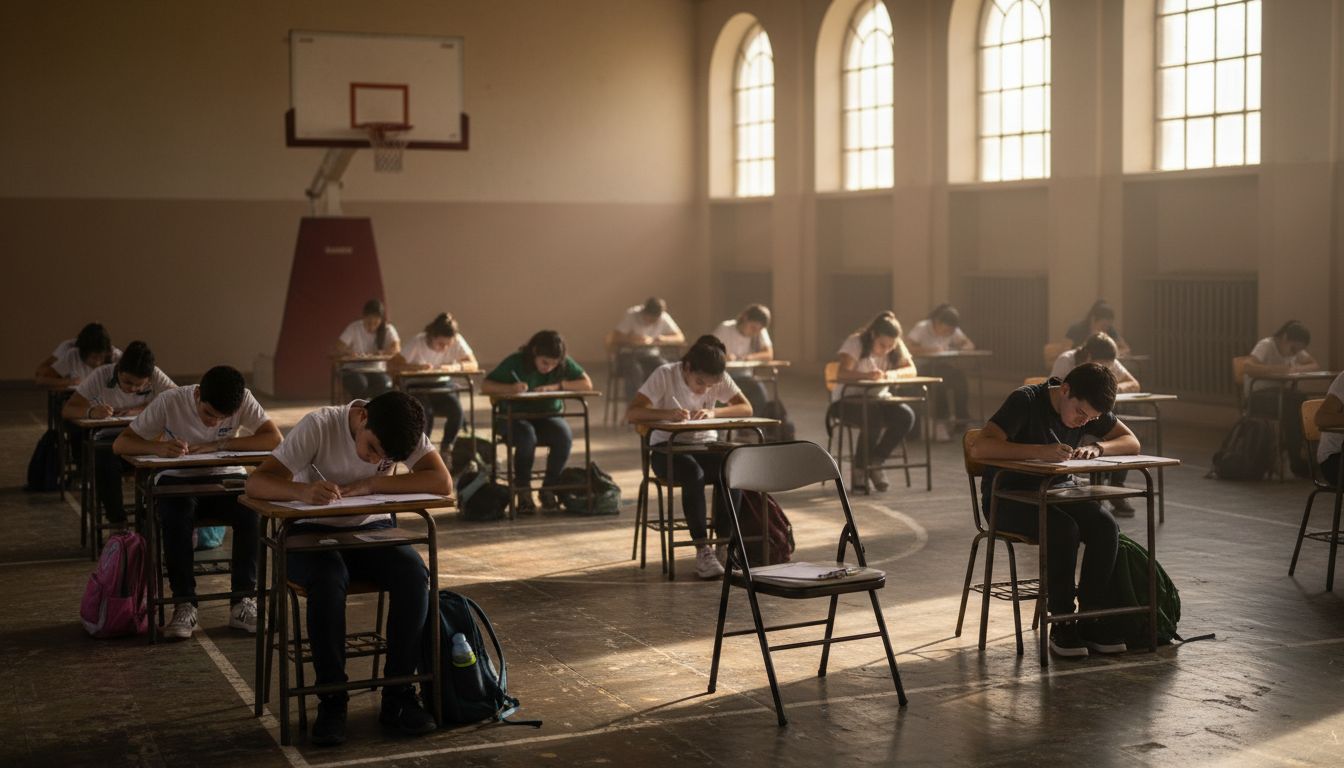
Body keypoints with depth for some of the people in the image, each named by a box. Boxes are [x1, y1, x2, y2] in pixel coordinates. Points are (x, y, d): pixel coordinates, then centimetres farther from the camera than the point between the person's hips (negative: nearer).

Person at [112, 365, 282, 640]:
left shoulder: (243, 400, -15)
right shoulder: (169, 401, -18)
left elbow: (275, 439, -25)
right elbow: (120, 444, -18)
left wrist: (218, 445, -31)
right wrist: (159, 447, -39)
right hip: (177, 480, -1)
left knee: (252, 509, -31)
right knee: (176, 515, -35)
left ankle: (242, 602, -20)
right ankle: (184, 605, -26)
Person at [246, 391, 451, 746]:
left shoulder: (403, 430, -13)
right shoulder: (319, 425, -22)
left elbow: (442, 482, -24)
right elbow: (256, 483, -28)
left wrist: (371, 484, -30)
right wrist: (303, 491, -49)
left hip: (372, 529, 3)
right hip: (313, 531, -3)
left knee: (414, 576, -27)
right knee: (328, 581, -36)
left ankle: (398, 696, -14)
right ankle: (331, 701, -20)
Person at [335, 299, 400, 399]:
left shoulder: (388, 329, -2)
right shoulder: (354, 328, -5)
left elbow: (396, 348, -19)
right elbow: (339, 348, -12)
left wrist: (382, 352, -40)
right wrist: (349, 352, -36)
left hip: (377, 371, 1)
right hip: (354, 370, -1)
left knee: (385, 384, -34)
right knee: (360, 384, -35)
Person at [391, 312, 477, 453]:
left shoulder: (457, 341, -11)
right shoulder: (418, 342, -17)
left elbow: (473, 364, -13)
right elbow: (395, 363, -22)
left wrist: (456, 366, -33)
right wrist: (417, 367, -37)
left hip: (443, 388, 2)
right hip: (419, 389, -2)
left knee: (456, 410, -28)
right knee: (425, 412, -34)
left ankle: (446, 448, -3)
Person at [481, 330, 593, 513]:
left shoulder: (564, 364, -4)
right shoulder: (515, 362, -12)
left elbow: (587, 384, -9)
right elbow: (485, 386, -12)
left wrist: (555, 386, -21)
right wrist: (510, 388, -32)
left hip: (548, 416, 3)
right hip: (514, 417, -2)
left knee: (564, 436, -31)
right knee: (527, 436, -38)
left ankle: (549, 489, -10)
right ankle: (523, 492, -20)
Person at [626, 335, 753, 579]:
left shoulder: (720, 379, -4)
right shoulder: (665, 375, -15)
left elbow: (746, 408, -10)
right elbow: (631, 413, -23)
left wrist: (714, 412, -26)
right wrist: (667, 414, -39)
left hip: (705, 445, 4)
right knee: (693, 473, -37)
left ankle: (724, 547, -20)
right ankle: (703, 551, -30)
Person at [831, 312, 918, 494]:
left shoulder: (896, 347, 2)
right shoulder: (855, 343, -16)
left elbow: (912, 369, -4)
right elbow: (841, 374, -28)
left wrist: (895, 373, -25)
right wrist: (867, 375, -46)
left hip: (878, 398, 6)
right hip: (847, 400, -5)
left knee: (906, 416, -24)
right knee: (874, 419, -37)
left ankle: (874, 462, -8)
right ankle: (859, 469, -16)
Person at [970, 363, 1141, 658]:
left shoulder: (1089, 409, -2)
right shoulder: (1026, 401, -21)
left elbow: (1132, 442, 0)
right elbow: (979, 448, -33)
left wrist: (1098, 448, -21)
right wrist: (1039, 451, -43)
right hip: (1008, 497, -6)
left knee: (1106, 527, -23)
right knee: (1064, 529, -34)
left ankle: (1089, 620, -13)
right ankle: (1062, 624, -20)